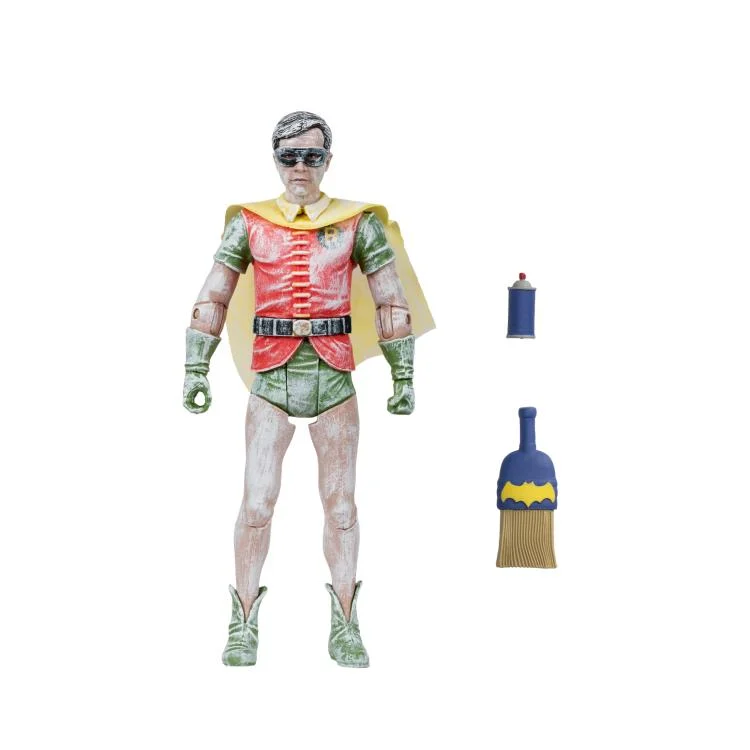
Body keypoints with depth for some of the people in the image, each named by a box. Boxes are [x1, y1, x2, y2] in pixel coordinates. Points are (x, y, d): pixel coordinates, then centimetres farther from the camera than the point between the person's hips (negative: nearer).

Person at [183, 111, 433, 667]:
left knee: (341, 505, 3)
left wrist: (404, 376, 3)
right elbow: (212, 299, 8)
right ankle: (244, 628, 3)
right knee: (257, 503, -5)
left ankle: (345, 628, 10)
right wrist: (196, 370, 2)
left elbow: (392, 302, 6)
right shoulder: (250, 224, 4)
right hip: (271, 380, 0)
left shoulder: (358, 223, 2)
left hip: (335, 378, 0)